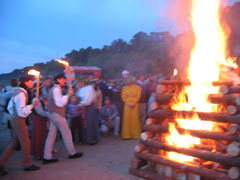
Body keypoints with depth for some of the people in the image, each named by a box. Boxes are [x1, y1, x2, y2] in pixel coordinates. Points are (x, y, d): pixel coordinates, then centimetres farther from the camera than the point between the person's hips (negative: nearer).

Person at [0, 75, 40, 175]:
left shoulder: (20, 92, 12)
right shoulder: (21, 94, -18)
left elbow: (10, 107, 19)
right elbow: (21, 111, -22)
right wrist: (32, 105, -25)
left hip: (14, 118, 10)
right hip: (19, 119, -10)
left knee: (14, 142, 14)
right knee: (25, 142, 1)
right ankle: (28, 164, 14)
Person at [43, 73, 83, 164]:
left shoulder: (55, 89, 17)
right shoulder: (56, 89, -15)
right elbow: (60, 103, -23)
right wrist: (68, 94, -24)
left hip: (53, 114, 10)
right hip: (57, 114, -10)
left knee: (51, 135, 7)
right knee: (66, 133, 3)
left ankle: (47, 157, 9)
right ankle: (72, 153, 16)